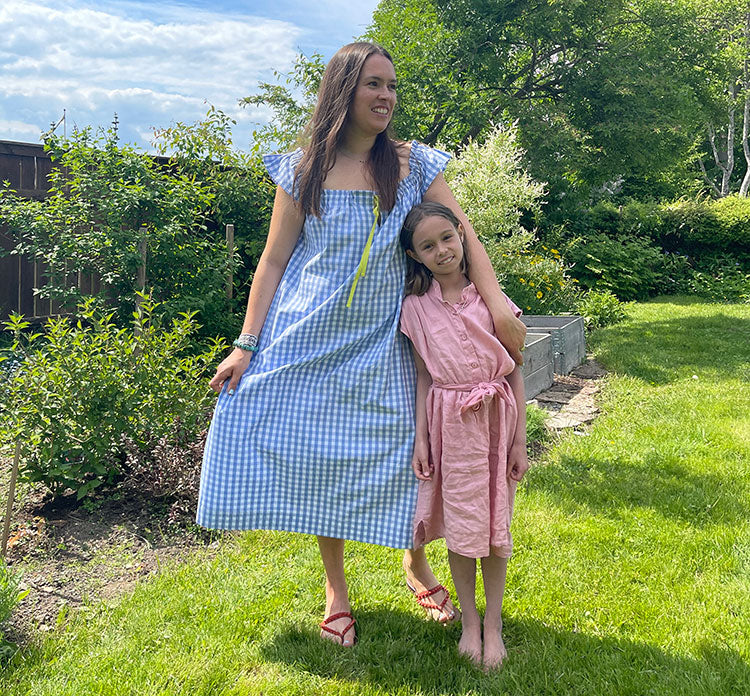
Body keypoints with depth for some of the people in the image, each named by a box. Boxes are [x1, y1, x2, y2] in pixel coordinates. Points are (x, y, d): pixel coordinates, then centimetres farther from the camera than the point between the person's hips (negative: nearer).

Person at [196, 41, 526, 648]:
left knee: (401, 451, 2)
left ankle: (416, 562, 30)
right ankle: (335, 586, 23)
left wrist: (497, 304, -15)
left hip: (381, 346, 1)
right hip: (310, 341, 0)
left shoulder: (414, 165, 3)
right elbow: (273, 260, 2)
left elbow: (462, 234, -1)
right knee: (320, 457, 3)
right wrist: (247, 345, -4)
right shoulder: (304, 172, 0)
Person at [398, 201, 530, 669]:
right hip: (448, 423, 1)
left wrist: (520, 442, -2)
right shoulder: (417, 307, 0)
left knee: (495, 523, 7)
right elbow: (424, 376, 5)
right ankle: (469, 621, 27)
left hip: (495, 419, -1)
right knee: (458, 525, 9)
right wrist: (420, 439, 0)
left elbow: (515, 372, -1)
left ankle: (494, 622, 24)